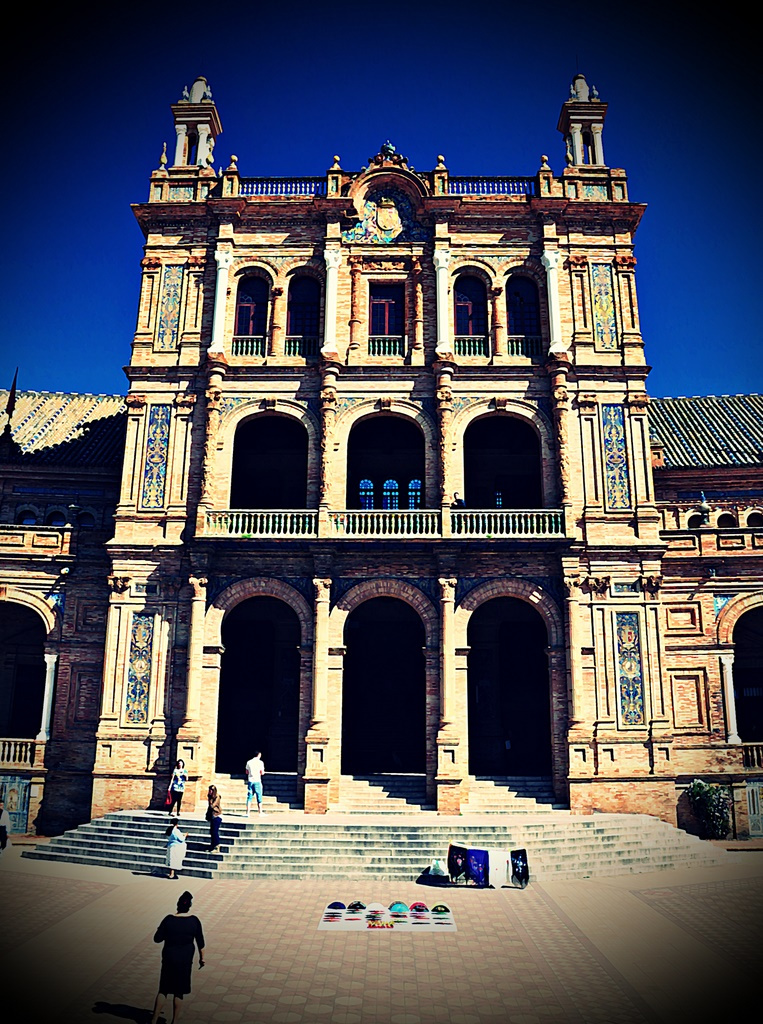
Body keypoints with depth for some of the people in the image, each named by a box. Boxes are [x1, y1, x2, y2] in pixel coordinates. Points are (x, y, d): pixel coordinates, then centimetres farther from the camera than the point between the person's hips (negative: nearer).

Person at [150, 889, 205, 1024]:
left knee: (163, 989, 13)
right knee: (179, 991, 13)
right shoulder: (194, 920, -9)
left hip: (169, 959, 0)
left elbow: (157, 938, -5)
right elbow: (200, 942, -2)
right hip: (185, 960, 0)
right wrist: (202, 957, 10)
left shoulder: (169, 919, -12)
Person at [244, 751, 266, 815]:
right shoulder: (260, 762, -6)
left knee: (249, 797, 5)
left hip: (250, 781, 3)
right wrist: (263, 771, 16)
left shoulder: (249, 762, 6)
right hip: (257, 781, -3)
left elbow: (247, 772, 12)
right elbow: (262, 773, -5)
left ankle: (247, 812, 2)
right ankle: (260, 812, 7)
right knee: (259, 797, 5)